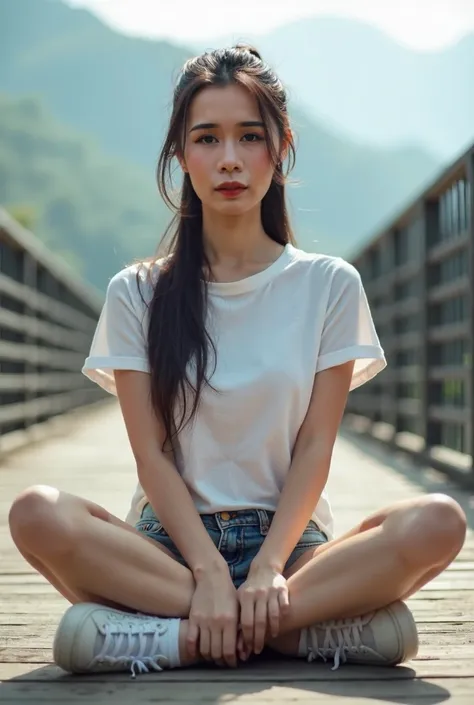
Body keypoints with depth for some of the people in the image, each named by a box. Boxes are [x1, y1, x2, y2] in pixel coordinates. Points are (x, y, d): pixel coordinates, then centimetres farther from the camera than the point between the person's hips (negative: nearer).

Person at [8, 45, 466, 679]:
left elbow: (315, 446, 0)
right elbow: (151, 453, -3)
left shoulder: (329, 284, 6)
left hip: (291, 540, 1)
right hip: (170, 542, 0)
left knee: (438, 521, -29)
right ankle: (314, 626, -28)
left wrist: (269, 568, -16)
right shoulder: (138, 294, 6)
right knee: (37, 515, -30)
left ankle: (168, 635, -28)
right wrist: (209, 574, -18)